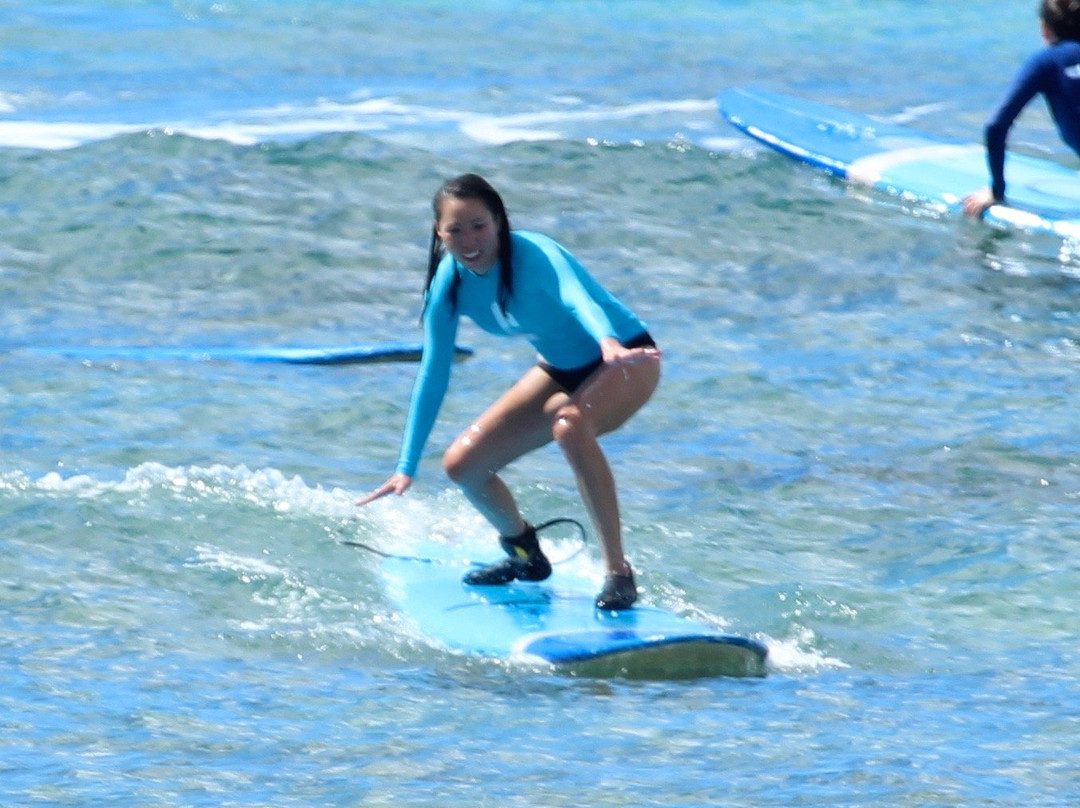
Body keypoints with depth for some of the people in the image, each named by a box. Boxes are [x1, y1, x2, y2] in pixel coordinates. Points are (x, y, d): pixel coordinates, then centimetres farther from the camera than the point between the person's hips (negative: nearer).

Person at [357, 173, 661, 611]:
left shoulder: (532, 254, -30)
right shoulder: (450, 283, -12)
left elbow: (575, 294, -51)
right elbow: (433, 374, -7)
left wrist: (608, 341, -73)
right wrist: (406, 468, -10)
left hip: (626, 359, -7)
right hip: (562, 371, 7)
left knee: (570, 426, -38)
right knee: (462, 464, 0)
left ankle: (619, 572, -31)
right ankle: (525, 556, 28)